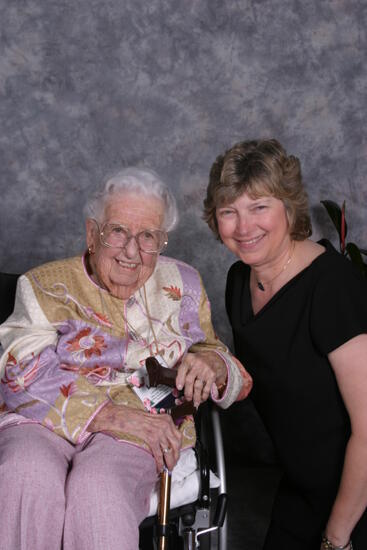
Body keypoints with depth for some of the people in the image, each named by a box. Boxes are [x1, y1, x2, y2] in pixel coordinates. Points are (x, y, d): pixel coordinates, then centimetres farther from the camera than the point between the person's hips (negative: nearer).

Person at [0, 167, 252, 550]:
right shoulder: (45, 285, 10)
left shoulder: (181, 285, 18)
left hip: (142, 431, 1)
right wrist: (112, 415, -18)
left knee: (97, 487, -33)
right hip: (43, 421, 0)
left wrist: (212, 365, -6)